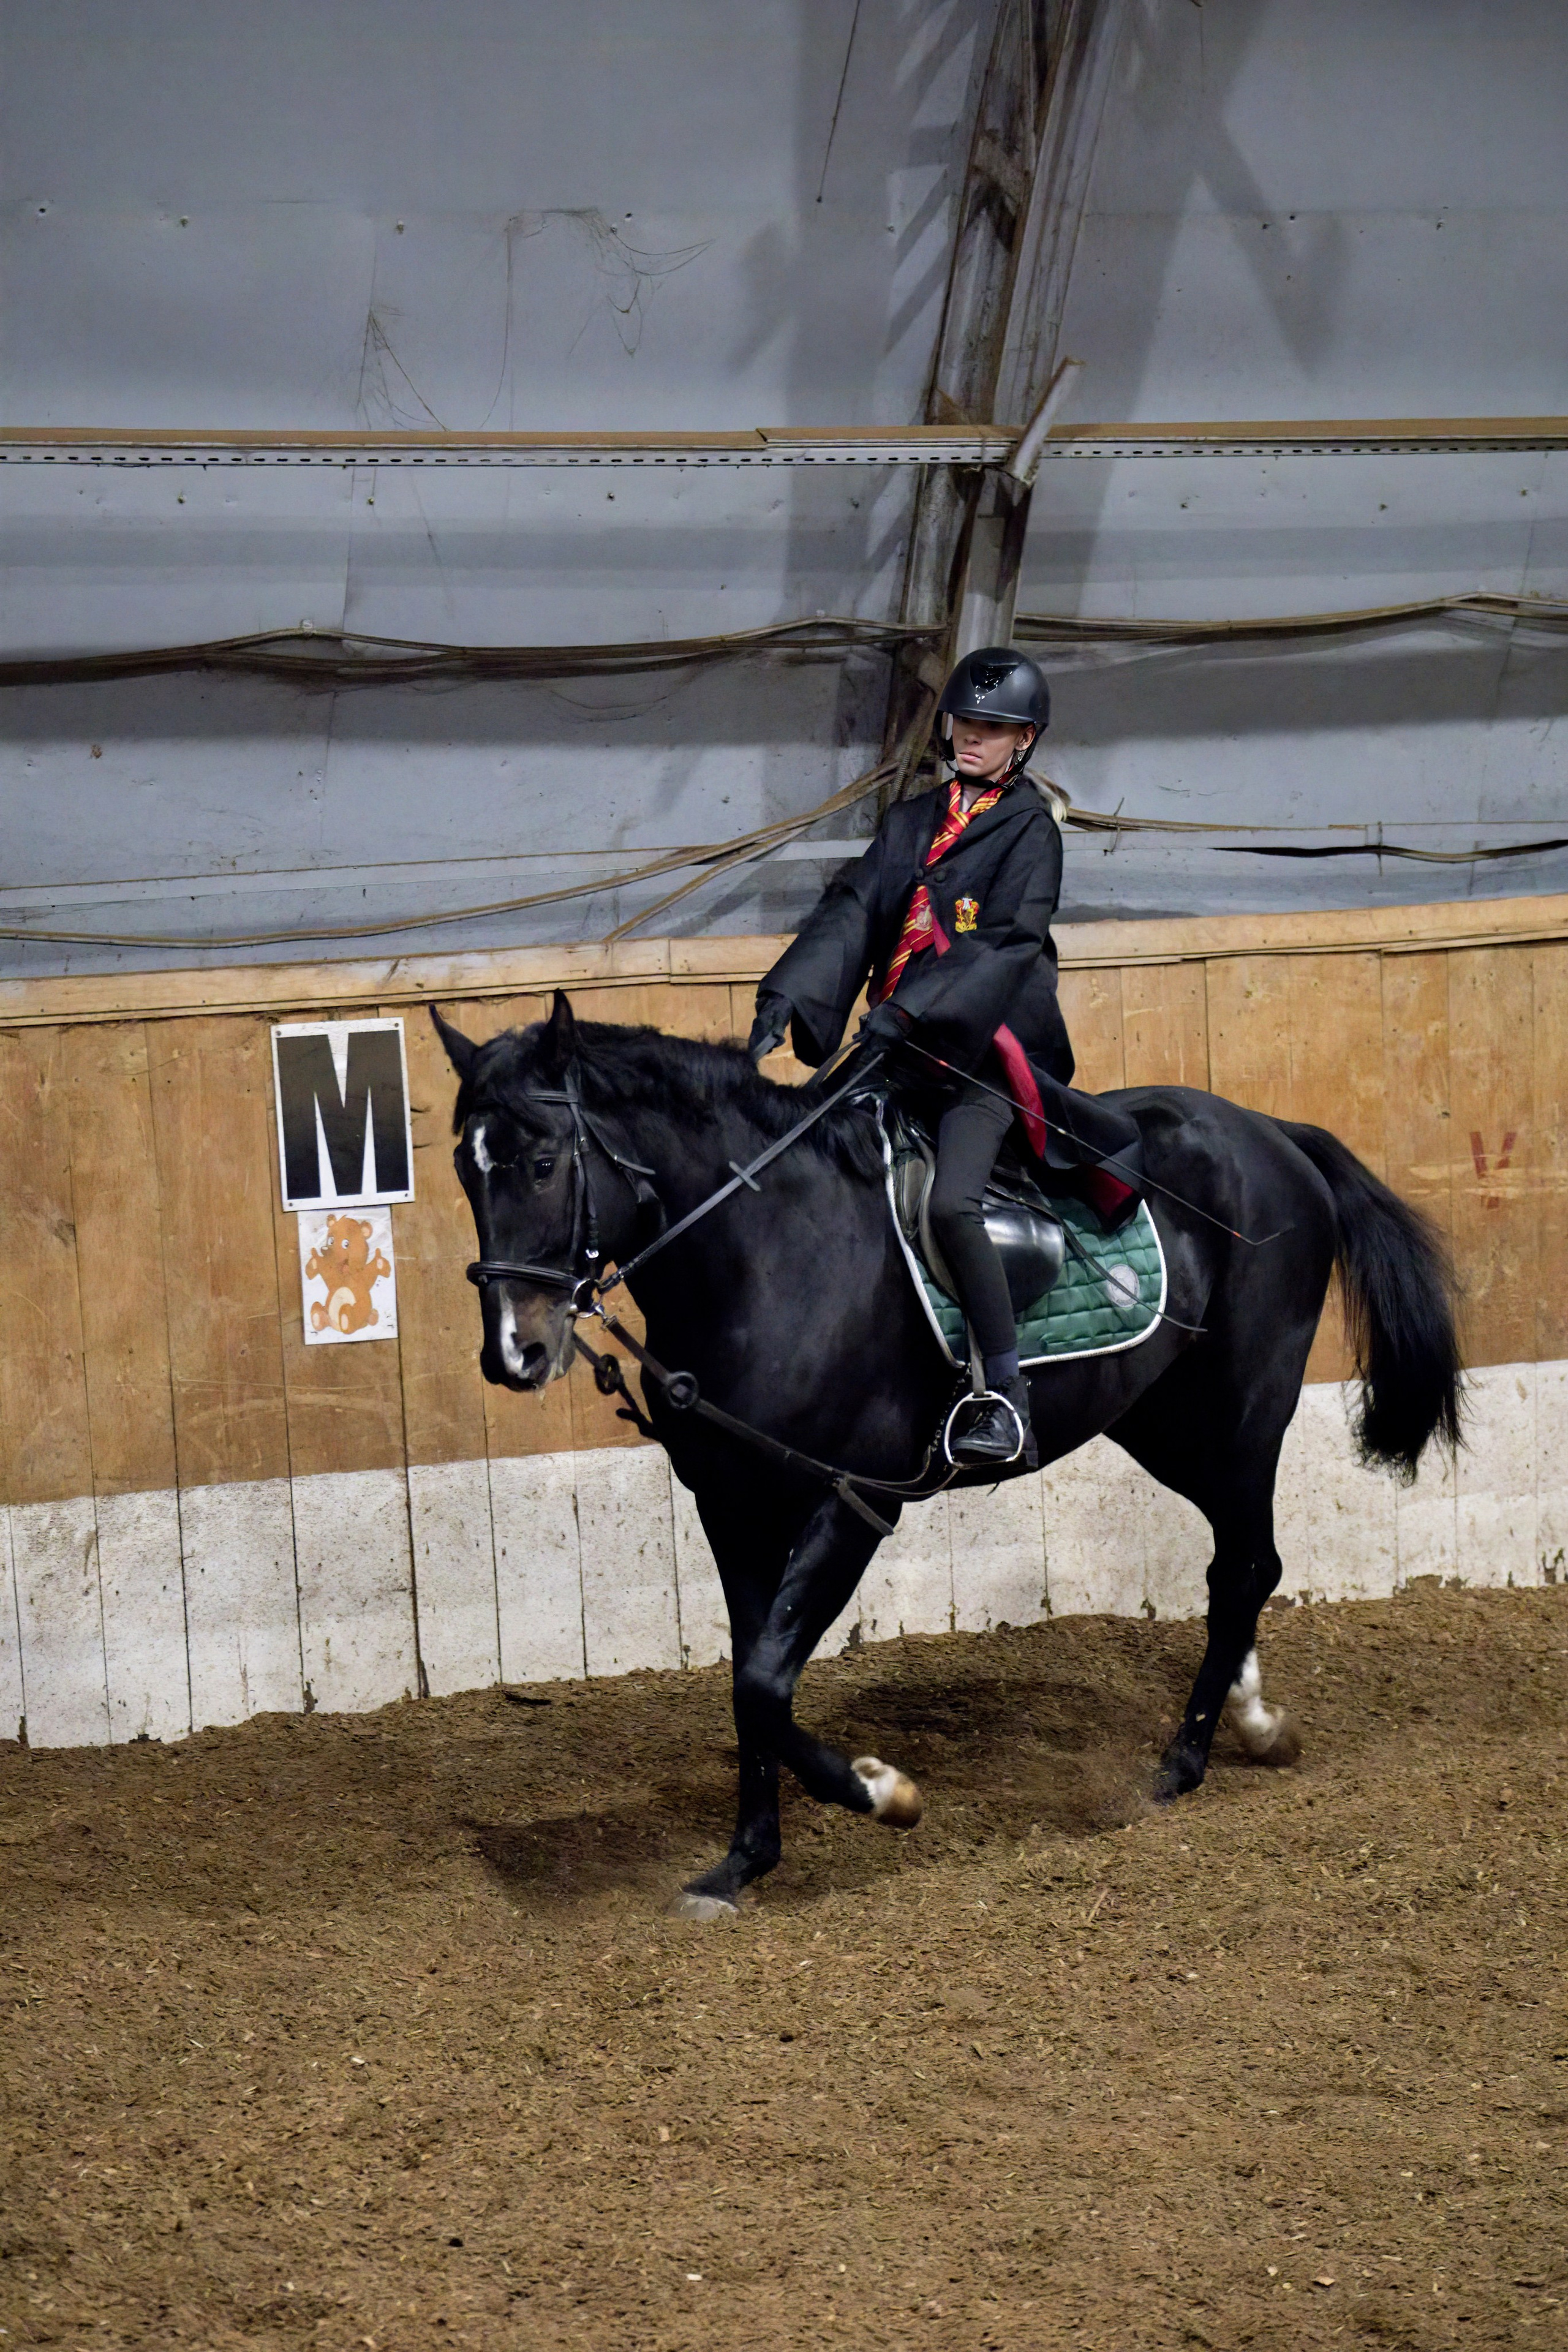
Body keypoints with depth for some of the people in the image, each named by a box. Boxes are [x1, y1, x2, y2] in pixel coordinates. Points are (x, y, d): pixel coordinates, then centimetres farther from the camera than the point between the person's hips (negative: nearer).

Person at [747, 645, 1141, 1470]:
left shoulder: (1029, 828, 0)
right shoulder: (911, 822, 18)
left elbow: (1004, 942, -13)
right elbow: (852, 910, 6)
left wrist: (914, 1008, -26)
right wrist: (787, 997, -10)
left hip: (984, 1047, -7)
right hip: (904, 1050, 7)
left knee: (951, 1201, -25)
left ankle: (1009, 1402, -22)